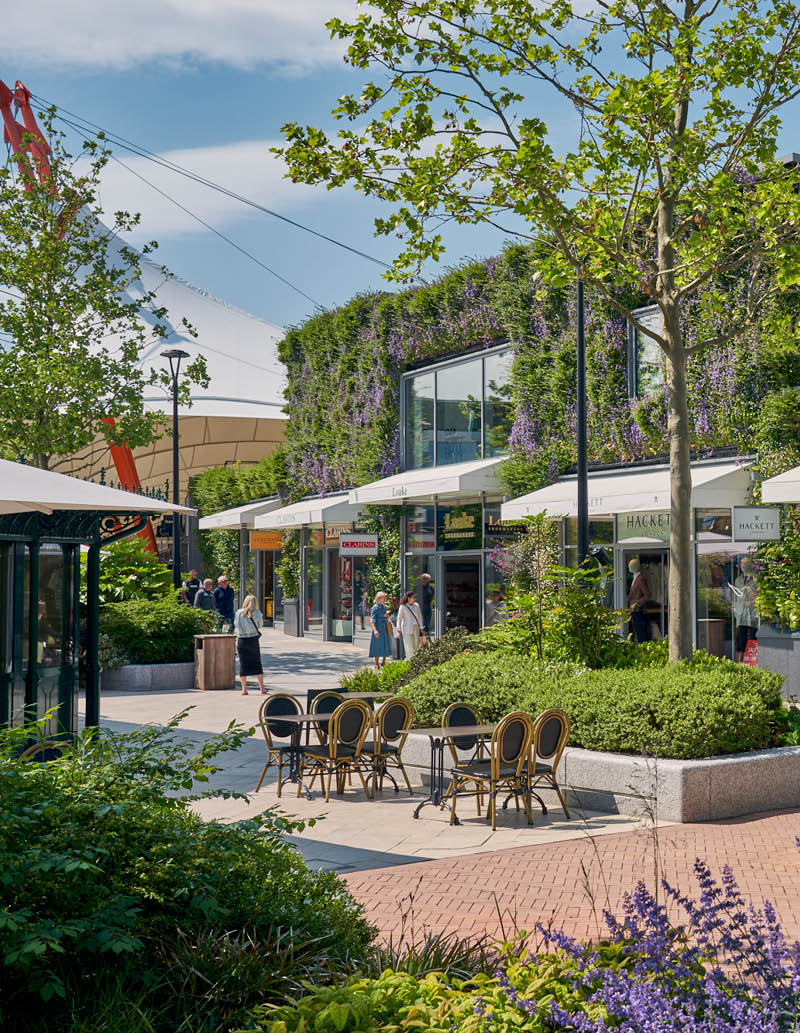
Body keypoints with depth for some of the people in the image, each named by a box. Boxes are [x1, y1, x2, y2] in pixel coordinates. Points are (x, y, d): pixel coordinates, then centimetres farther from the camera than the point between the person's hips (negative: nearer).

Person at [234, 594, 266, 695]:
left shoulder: (239, 613, -3)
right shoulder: (257, 613, -4)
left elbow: (236, 625, 5)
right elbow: (261, 625, 8)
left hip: (241, 640, 0)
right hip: (254, 640, 0)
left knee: (243, 664, 6)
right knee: (257, 664, 10)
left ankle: (244, 689, 6)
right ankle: (262, 687, 11)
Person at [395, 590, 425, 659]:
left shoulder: (416, 605, 7)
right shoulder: (403, 607, -5)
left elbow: (419, 617, 11)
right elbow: (399, 619, -2)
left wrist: (421, 628, 7)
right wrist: (398, 631, -6)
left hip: (416, 629, 4)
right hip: (407, 630, -4)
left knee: (416, 647, 3)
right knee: (409, 648, -8)